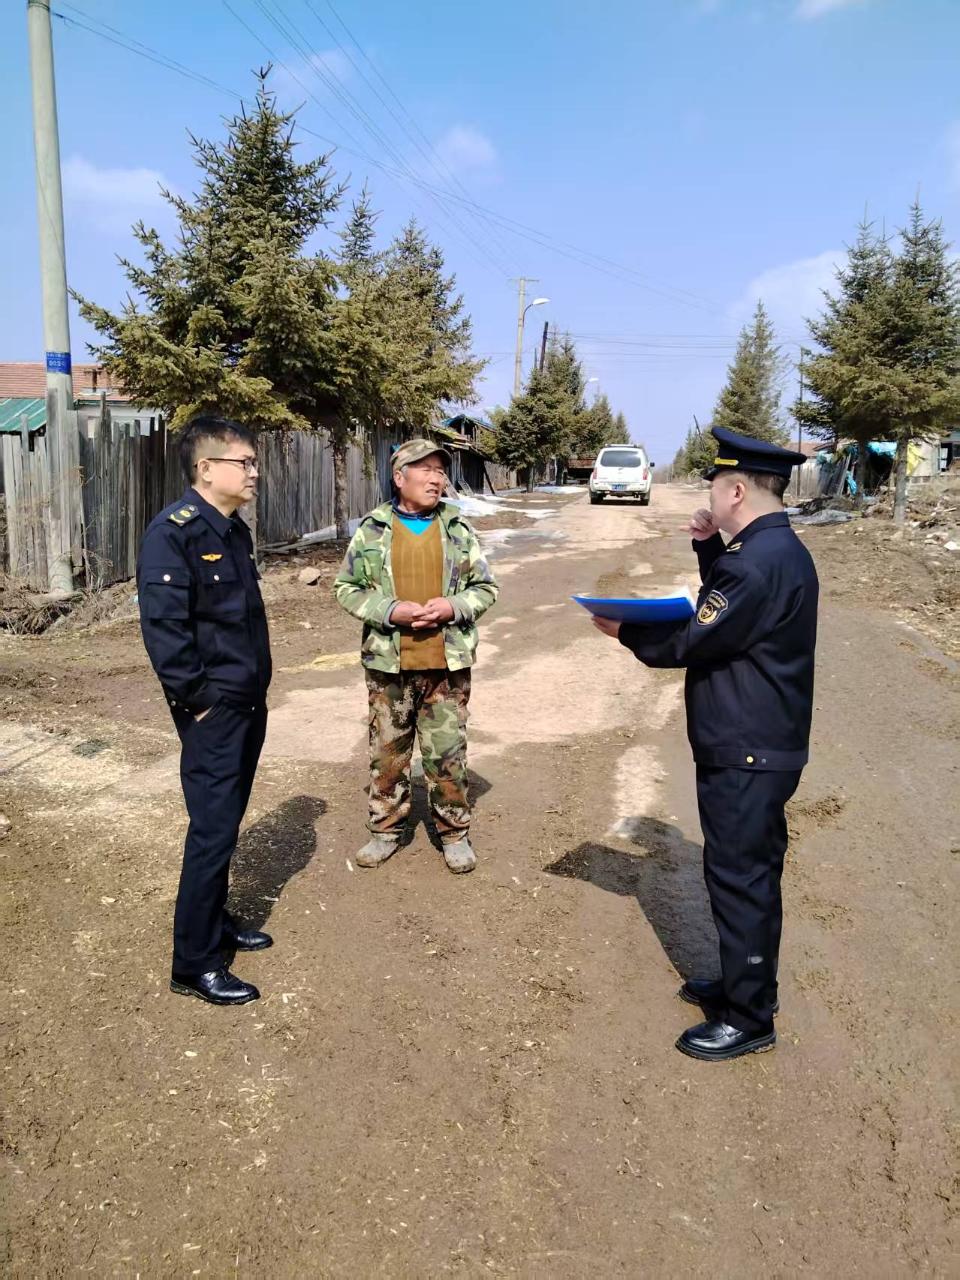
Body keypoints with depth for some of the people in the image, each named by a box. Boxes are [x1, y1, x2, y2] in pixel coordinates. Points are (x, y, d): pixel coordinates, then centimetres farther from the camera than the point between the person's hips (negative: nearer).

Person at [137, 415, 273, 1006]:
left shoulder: (235, 530, 11)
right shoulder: (174, 531, -17)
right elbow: (163, 625, -22)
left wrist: (257, 687, 14)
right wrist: (197, 699, -18)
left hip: (249, 703, 9)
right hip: (212, 711, -9)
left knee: (228, 823, 19)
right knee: (213, 830, -3)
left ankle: (216, 923, 35)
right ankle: (195, 964, 10)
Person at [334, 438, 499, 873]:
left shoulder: (458, 527, 4)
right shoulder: (372, 529, 0)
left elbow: (485, 587, 8)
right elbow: (347, 588, 2)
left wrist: (454, 607, -12)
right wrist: (390, 610, -14)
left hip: (447, 663, 0)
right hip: (388, 662, 0)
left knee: (448, 752, 6)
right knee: (387, 751, 10)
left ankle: (454, 833, 22)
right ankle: (385, 829, 27)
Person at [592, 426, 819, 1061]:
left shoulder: (761, 560, -24)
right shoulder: (779, 549, 9)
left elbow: (692, 642, -19)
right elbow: (725, 611, 20)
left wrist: (627, 632, -4)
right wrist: (709, 548, 10)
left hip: (745, 757, -10)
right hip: (762, 747, 10)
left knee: (741, 878, 2)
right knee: (748, 874, 21)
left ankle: (749, 1019, 17)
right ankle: (744, 984, 38)